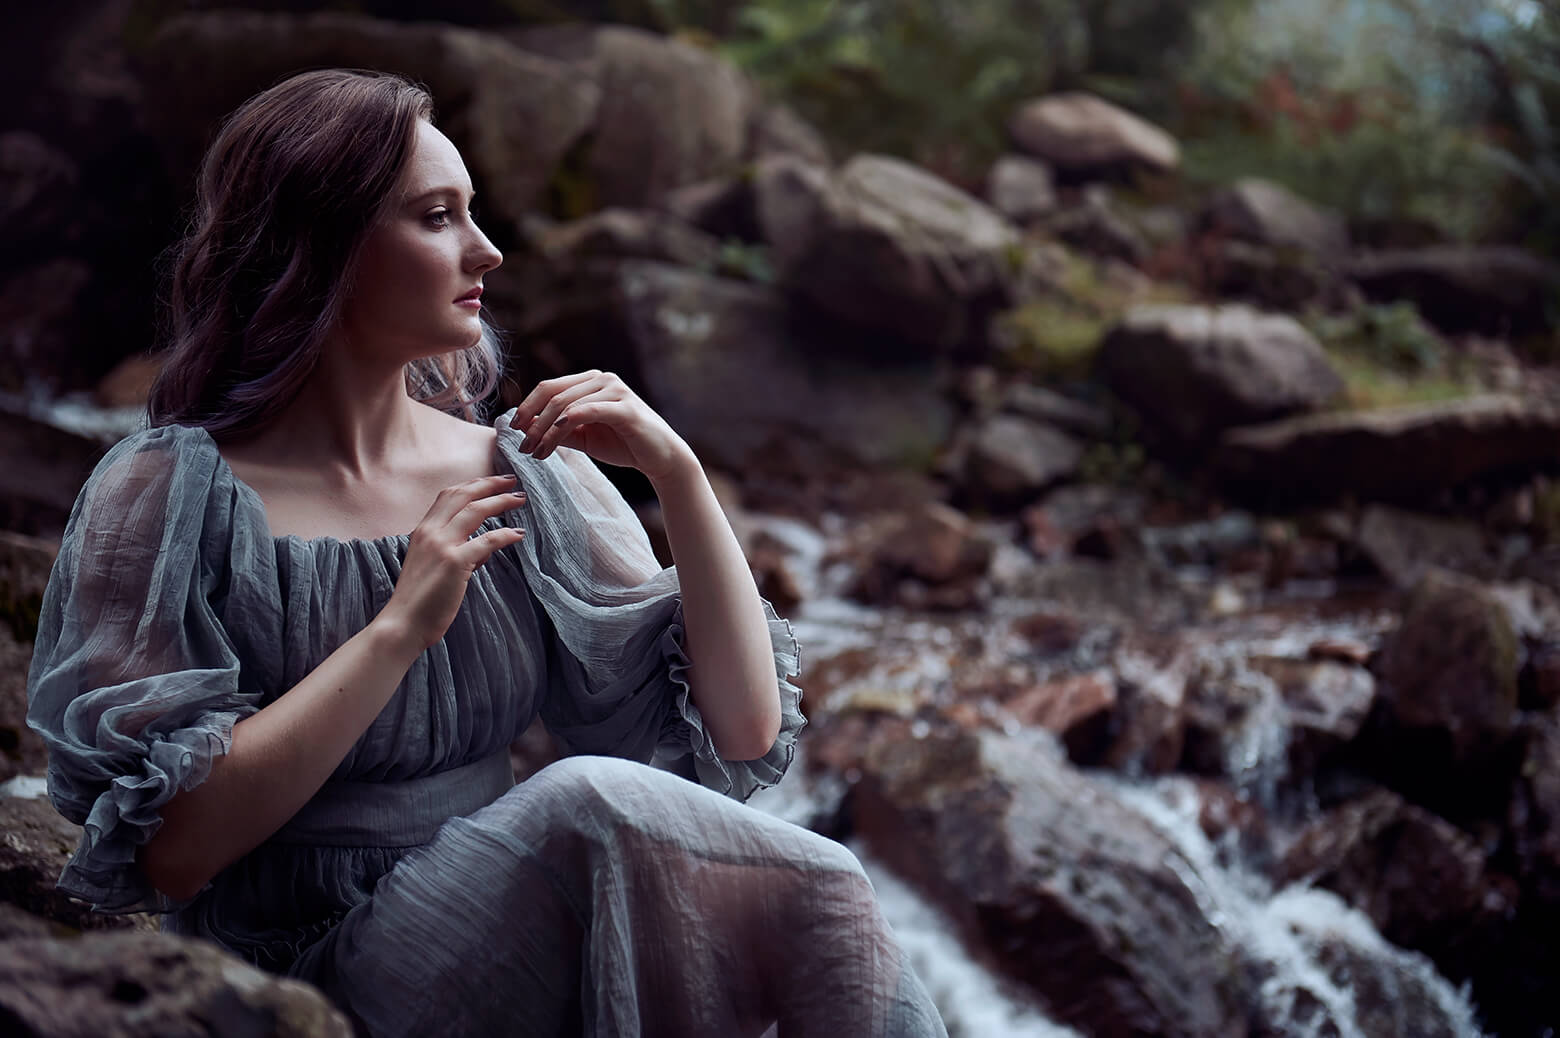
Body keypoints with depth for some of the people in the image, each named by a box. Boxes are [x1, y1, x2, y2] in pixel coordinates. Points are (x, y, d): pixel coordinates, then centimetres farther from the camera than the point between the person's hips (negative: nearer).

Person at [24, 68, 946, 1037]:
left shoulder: (524, 471, 7)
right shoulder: (172, 492, -5)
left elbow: (742, 728, 4)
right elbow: (170, 848, -13)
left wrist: (678, 472, -6)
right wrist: (400, 628, -17)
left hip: (520, 938, 4)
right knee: (589, 805, -31)